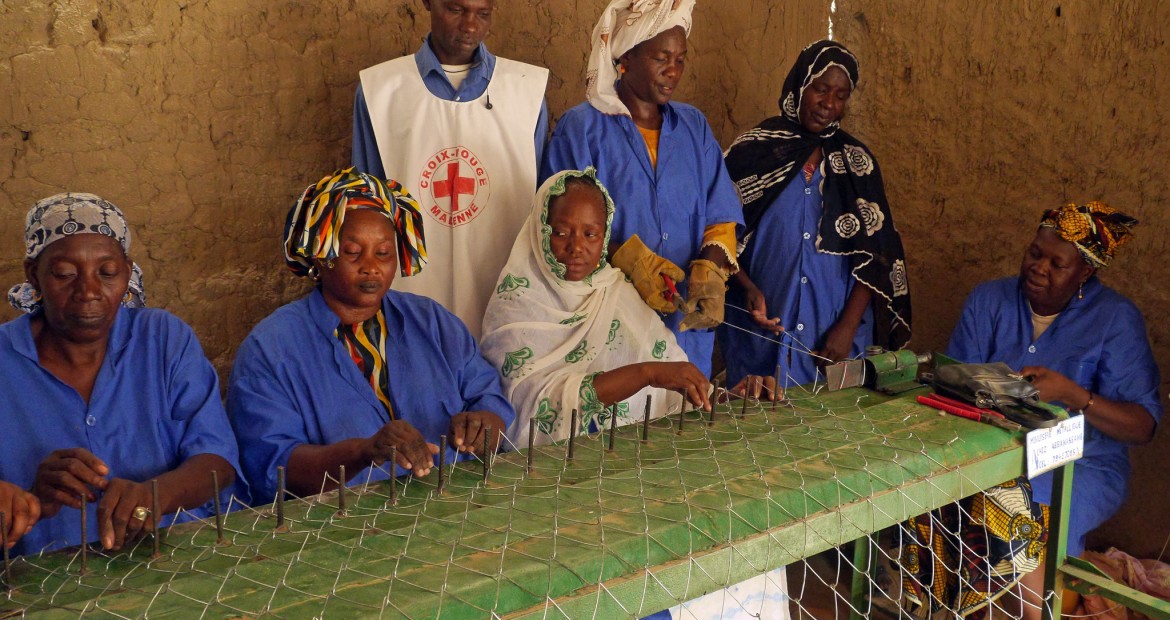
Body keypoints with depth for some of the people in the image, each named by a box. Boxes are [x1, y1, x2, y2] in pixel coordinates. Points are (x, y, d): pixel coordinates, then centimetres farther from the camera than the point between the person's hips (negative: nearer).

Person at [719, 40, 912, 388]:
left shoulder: (857, 162, 6)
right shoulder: (752, 152, 0)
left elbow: (875, 258, 3)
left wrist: (848, 326, -8)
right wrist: (748, 288, -17)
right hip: (761, 334, -2)